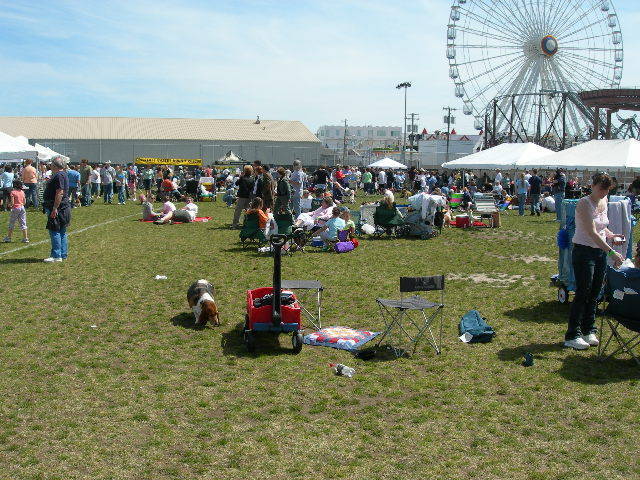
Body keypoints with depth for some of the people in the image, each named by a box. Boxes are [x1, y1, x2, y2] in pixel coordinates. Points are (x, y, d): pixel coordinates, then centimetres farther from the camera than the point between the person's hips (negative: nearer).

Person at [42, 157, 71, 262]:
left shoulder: (59, 176, -17)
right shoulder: (62, 174, 16)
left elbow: (60, 193, -24)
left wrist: (55, 209, -25)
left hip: (57, 209, -11)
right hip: (63, 209, 11)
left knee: (54, 232, -8)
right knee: (61, 232, 13)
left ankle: (56, 256, -7)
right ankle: (63, 254, 18)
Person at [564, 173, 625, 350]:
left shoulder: (604, 203, 8)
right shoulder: (584, 203, -17)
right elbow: (592, 232, -26)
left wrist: (611, 235, 1)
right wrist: (611, 252, -31)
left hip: (601, 252, 7)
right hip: (584, 251, -7)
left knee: (594, 294, 11)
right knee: (582, 294, -7)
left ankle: (589, 331, 23)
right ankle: (572, 335, 1)